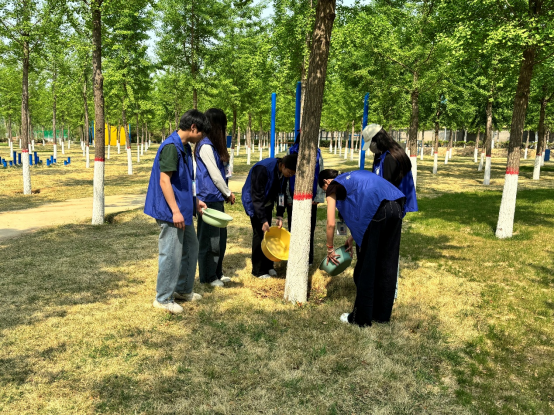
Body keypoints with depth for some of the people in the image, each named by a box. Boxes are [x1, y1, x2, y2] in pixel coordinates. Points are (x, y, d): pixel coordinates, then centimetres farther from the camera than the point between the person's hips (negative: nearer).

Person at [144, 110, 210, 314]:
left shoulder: (185, 148, 12)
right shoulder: (171, 146, -18)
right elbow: (164, 180, -22)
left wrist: (194, 201, 22)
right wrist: (175, 211, -24)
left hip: (183, 210, 10)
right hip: (171, 212, -10)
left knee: (191, 248, 18)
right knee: (171, 254, -2)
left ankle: (183, 290, 32)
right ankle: (163, 299, 12)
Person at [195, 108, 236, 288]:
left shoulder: (214, 145, 14)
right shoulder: (206, 146, -16)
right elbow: (215, 175, -15)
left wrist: (226, 194, 8)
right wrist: (228, 193, -3)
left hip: (217, 199, 10)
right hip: (209, 199, -10)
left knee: (220, 237, 16)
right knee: (209, 239, 1)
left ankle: (217, 273, 28)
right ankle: (208, 277, 13)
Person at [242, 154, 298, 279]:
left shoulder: (283, 172, -12)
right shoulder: (263, 169, -33)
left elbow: (281, 193, -2)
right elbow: (257, 197, -29)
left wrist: (280, 216, -6)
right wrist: (263, 221, -28)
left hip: (267, 203, 7)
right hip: (254, 202, -7)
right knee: (259, 233, -7)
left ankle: (268, 266, 22)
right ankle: (258, 270, 4)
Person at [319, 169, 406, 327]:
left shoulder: (333, 187, 15)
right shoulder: (351, 178, 34)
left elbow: (331, 223, 10)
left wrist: (330, 249, 23)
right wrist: (352, 238, 37)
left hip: (377, 210, -7)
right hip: (396, 207, 7)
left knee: (366, 267, 6)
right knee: (387, 265, 15)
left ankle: (362, 318, 17)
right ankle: (382, 314, 28)